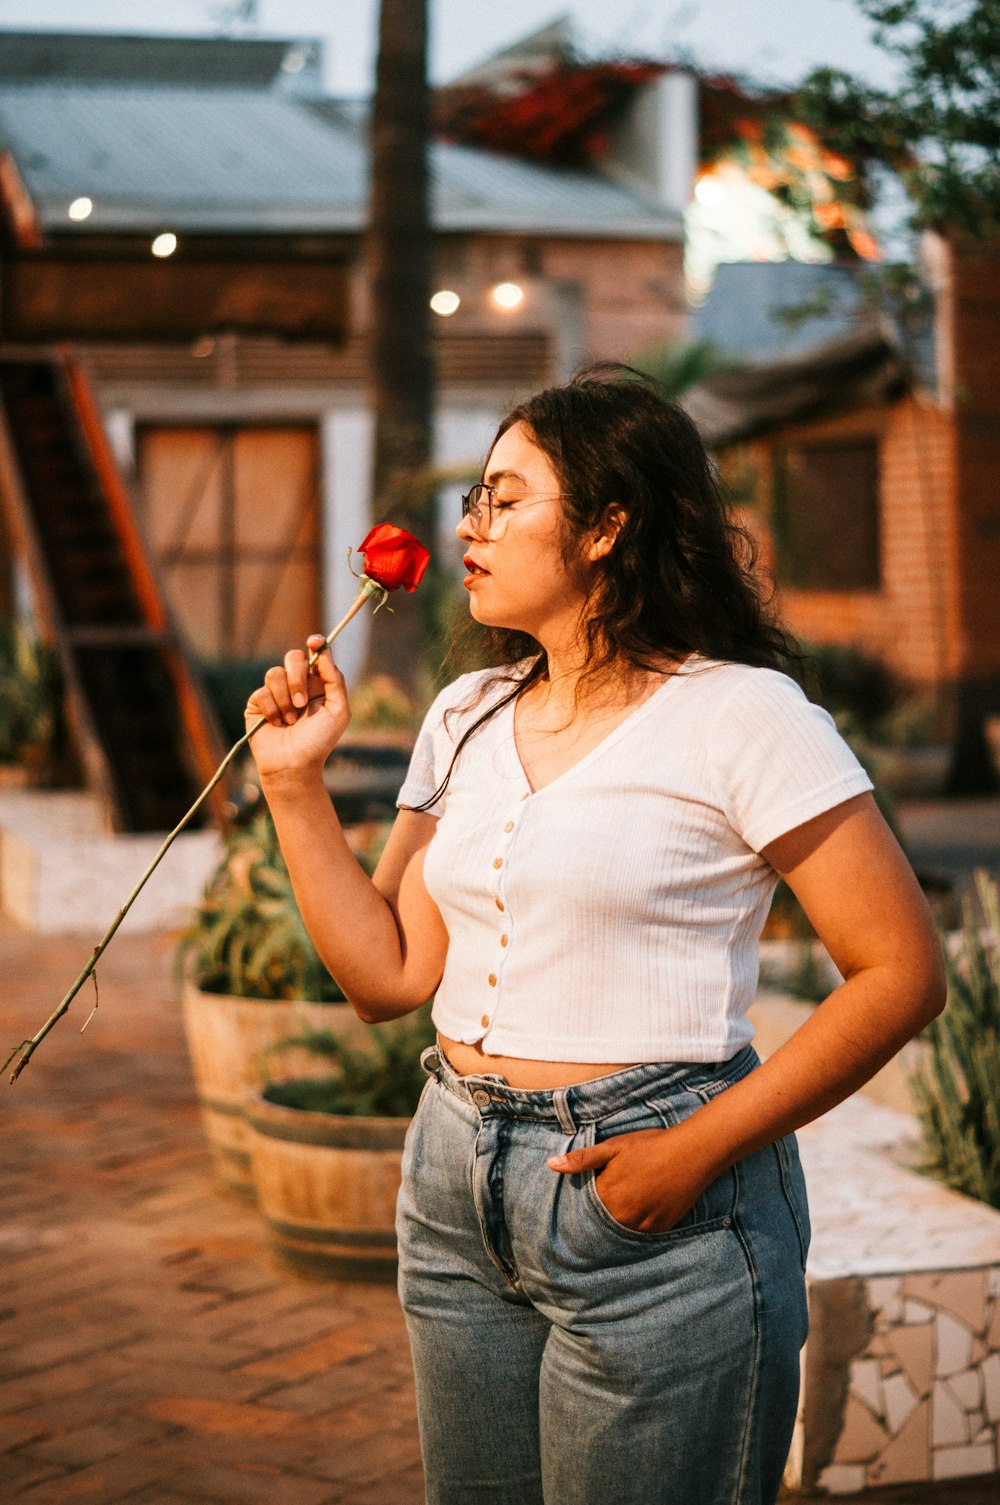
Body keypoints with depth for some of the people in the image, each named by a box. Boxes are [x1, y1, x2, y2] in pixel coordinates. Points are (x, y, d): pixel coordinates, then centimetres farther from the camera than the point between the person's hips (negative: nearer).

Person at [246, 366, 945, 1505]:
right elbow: (390, 974, 10)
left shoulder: (739, 715, -10)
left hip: (647, 1208, -6)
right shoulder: (466, 719, 10)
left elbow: (901, 971, -12)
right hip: (457, 1192, 6)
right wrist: (294, 783, 2)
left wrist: (699, 1150, -17)